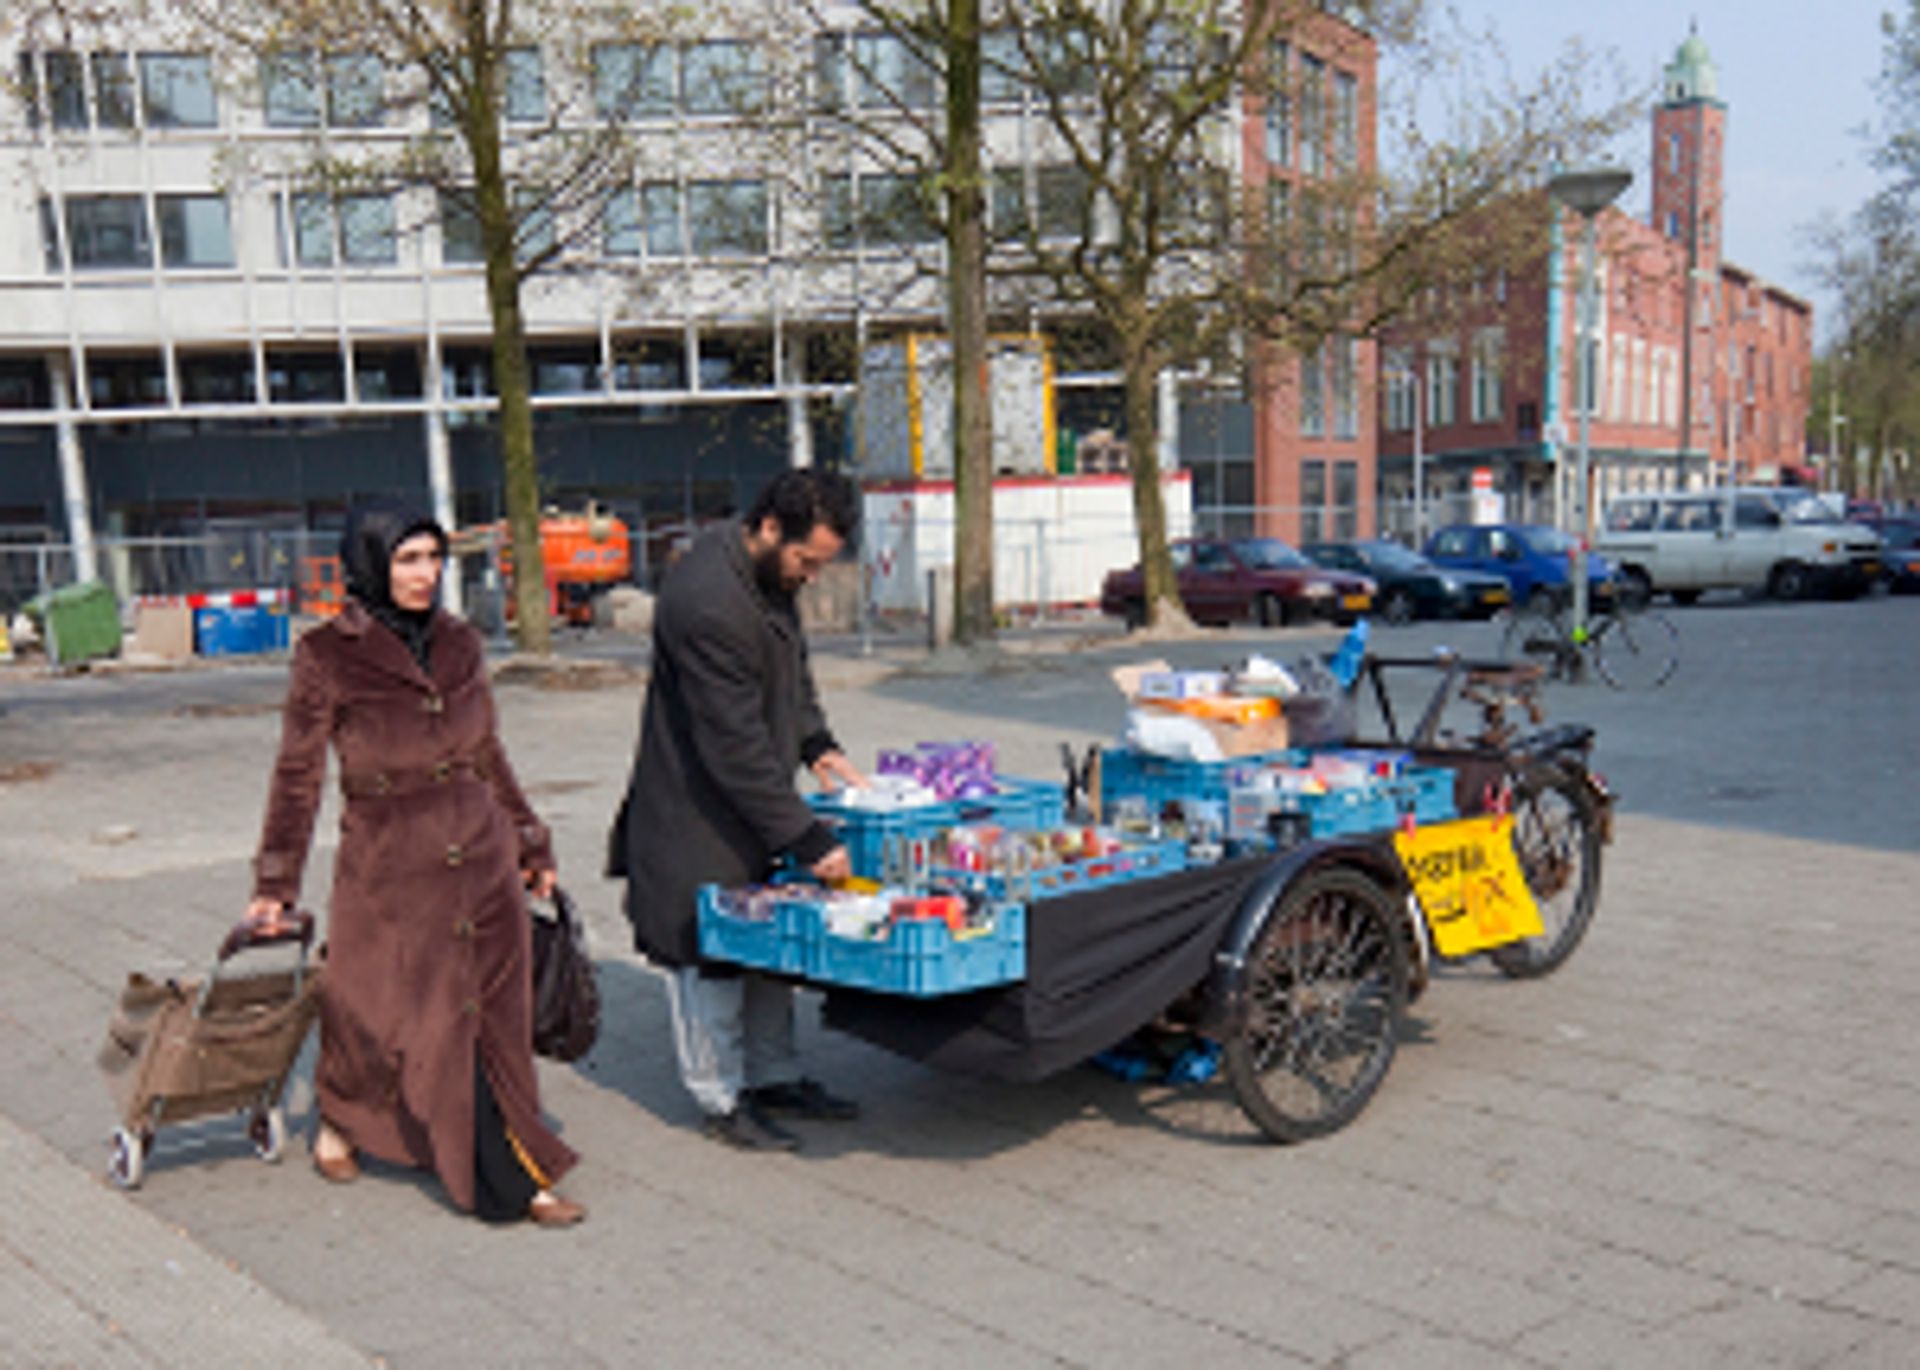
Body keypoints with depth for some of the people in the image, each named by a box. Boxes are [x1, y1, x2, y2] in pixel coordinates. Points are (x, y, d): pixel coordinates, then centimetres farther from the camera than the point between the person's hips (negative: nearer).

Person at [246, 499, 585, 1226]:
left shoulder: (460, 645, 6)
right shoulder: (327, 657, -6)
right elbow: (297, 776, 0)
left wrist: (531, 846, 18)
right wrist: (275, 885, 2)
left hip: (482, 857, 4)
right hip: (389, 869, -4)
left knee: (497, 1019, 5)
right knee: (411, 1020, 5)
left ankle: (513, 1174, 16)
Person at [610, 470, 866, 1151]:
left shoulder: (770, 573, 0)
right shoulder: (707, 604, -30)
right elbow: (735, 748, -29)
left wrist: (817, 744, 4)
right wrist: (806, 838, -26)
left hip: (753, 799, 10)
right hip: (697, 814, -9)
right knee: (706, 954, 3)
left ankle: (773, 1075, 30)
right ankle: (722, 1098, 17)